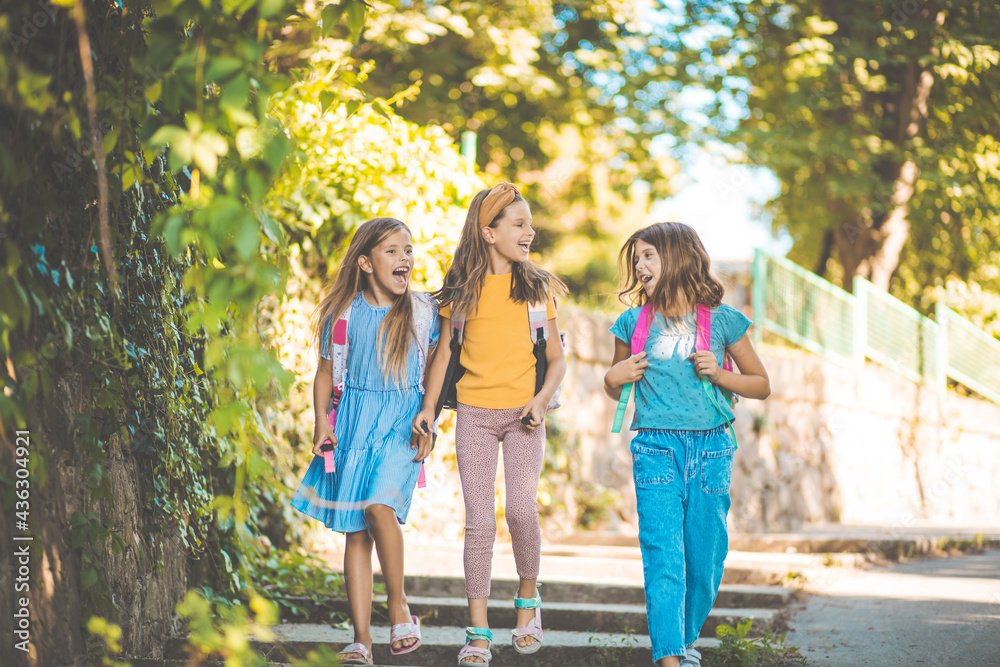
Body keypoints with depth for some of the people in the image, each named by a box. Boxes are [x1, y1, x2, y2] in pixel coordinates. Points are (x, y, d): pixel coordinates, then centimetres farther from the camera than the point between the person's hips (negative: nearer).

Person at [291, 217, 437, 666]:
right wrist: (322, 423, -4)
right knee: (355, 529, 0)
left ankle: (398, 605, -4)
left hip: (402, 422, -1)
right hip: (353, 422, 1)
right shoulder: (344, 312, 3)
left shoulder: (423, 311, 4)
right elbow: (326, 373, 9)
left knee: (380, 506, -24)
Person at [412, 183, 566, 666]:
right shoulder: (462, 290, 5)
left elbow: (556, 358, 9)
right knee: (479, 521, -3)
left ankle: (528, 598, 9)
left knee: (521, 508, -18)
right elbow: (444, 352, 13)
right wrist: (429, 406, 2)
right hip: (474, 413, 0)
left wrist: (542, 399, -8)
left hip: (523, 414, 0)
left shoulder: (537, 287, 6)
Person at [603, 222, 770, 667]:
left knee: (704, 560, 5)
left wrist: (719, 374, -5)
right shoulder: (634, 322, 8)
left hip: (710, 450, 0)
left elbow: (761, 385, 11)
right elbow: (615, 389, 21)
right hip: (656, 450, 0)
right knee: (663, 557, -12)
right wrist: (615, 378, -2)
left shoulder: (721, 320, 4)